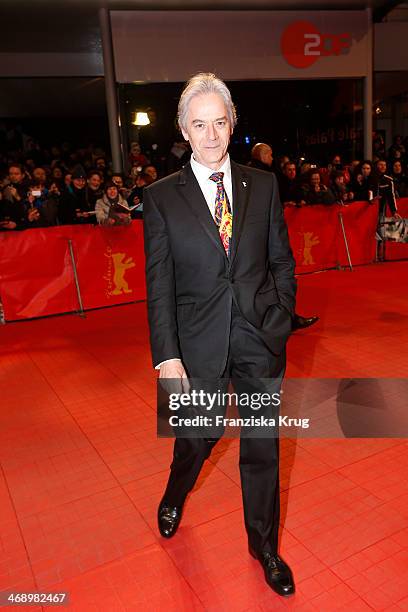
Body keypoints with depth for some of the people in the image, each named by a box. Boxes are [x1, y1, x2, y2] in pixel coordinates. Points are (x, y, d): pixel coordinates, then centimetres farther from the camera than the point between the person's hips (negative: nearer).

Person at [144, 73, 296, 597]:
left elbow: (283, 261, 9)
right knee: (197, 439, 17)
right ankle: (175, 495, 54)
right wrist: (167, 357, -9)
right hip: (199, 343, -1)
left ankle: (264, 545, 38)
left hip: (262, 340, 2)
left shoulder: (263, 185, 3)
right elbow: (159, 286, -6)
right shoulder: (161, 197, -3)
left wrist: (279, 318, 0)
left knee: (263, 449, 13)